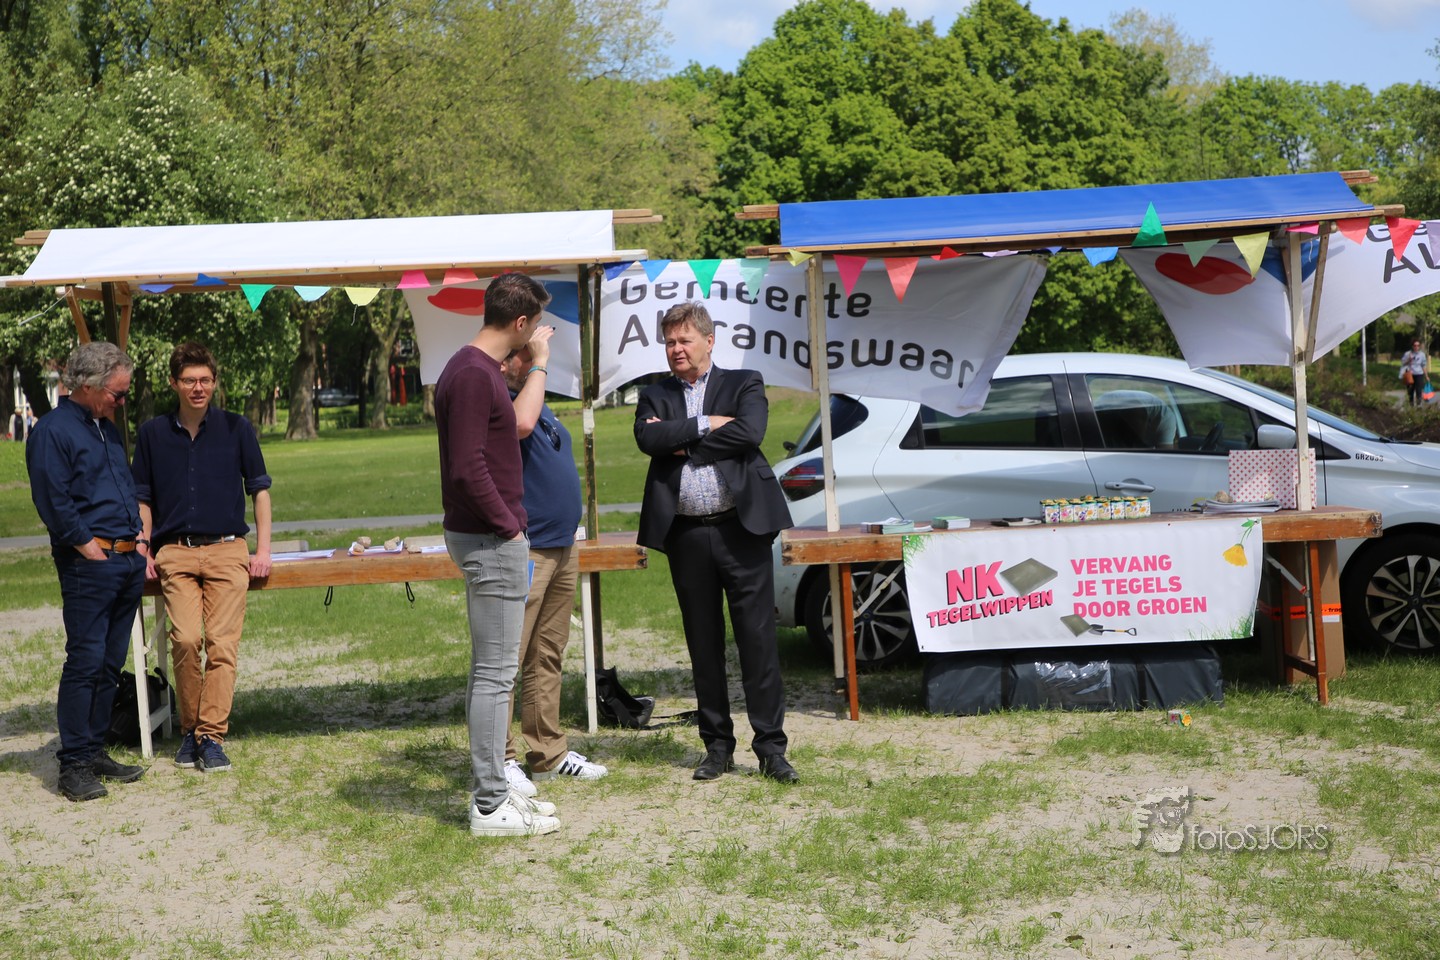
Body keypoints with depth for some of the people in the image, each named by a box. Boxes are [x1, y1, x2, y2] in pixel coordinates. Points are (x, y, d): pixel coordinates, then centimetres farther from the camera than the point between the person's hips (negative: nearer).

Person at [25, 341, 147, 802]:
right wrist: (89, 547, -13)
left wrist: (138, 546, 15)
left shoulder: (107, 430, 19)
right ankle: (74, 763, -1)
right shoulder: (53, 430, -8)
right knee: (85, 662, -7)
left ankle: (95, 751, 19)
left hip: (127, 561, 8)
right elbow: (54, 502, -15)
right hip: (89, 566, -8)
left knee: (110, 664, 11)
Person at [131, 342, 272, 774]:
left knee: (222, 642, -12)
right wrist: (142, 551, 6)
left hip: (227, 549, 0)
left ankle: (211, 735, -7)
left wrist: (263, 549, 5)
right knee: (185, 638, -16)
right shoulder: (154, 433, 11)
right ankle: (189, 728, 1)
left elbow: (259, 489, 12)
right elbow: (143, 498, 17)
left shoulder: (235, 428, 8)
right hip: (174, 552, 0)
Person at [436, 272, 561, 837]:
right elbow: (468, 468, -22)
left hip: (491, 536, 11)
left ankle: (492, 789, 23)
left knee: (493, 668, 15)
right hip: (491, 540, -11)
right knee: (495, 671, -5)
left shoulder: (478, 369, 14)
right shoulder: (473, 375, -18)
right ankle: (490, 806, 1)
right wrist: (509, 526, -16)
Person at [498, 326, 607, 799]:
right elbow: (520, 425, -34)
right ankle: (501, 758, -3)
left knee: (547, 657, 13)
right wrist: (540, 363, -23)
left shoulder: (539, 402, 19)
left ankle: (548, 751, 18)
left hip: (561, 547, 9)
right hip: (524, 549, -9)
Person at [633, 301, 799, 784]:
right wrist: (705, 425, -10)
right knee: (704, 646, 9)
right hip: (686, 535, 3)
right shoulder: (656, 396, 14)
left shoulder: (745, 384, 7)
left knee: (758, 639, -3)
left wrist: (681, 442, -8)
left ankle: (771, 747, 3)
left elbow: (750, 433, -13)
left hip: (740, 527, -3)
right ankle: (718, 746, 18)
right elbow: (648, 438, -7)